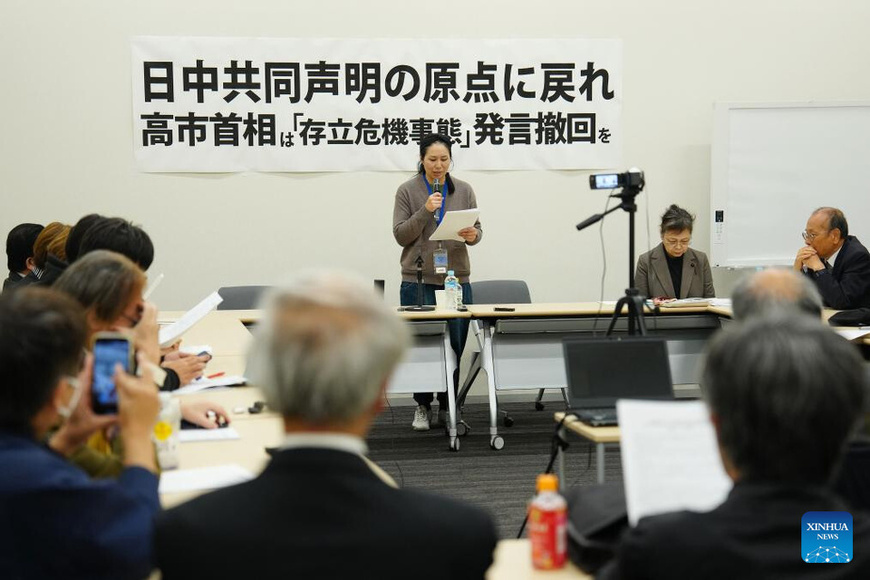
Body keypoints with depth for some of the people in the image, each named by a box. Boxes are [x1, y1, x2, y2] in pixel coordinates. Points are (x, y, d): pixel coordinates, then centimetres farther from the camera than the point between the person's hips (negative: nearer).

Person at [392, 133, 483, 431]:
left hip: (456, 279, 2)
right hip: (418, 280, -2)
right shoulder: (407, 191, 0)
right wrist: (425, 211, -17)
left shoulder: (464, 190, 7)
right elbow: (401, 235, -4)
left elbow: (477, 229, 9)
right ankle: (423, 407, 15)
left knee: (455, 346, 3)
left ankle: (448, 407, 17)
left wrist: (472, 235, -14)